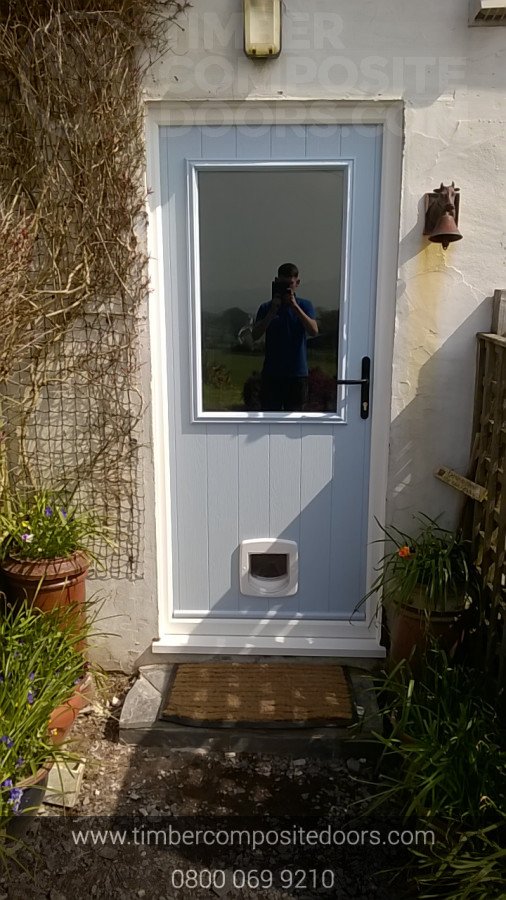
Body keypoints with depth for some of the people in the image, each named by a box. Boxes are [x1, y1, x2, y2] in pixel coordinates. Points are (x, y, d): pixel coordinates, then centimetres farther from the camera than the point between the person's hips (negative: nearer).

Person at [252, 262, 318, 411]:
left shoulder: (305, 306, 4)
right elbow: (255, 336, -7)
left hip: (297, 374, 0)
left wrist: (294, 306, -19)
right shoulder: (266, 308, 5)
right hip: (271, 373, 0)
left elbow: (314, 331, -13)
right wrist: (272, 312, -16)